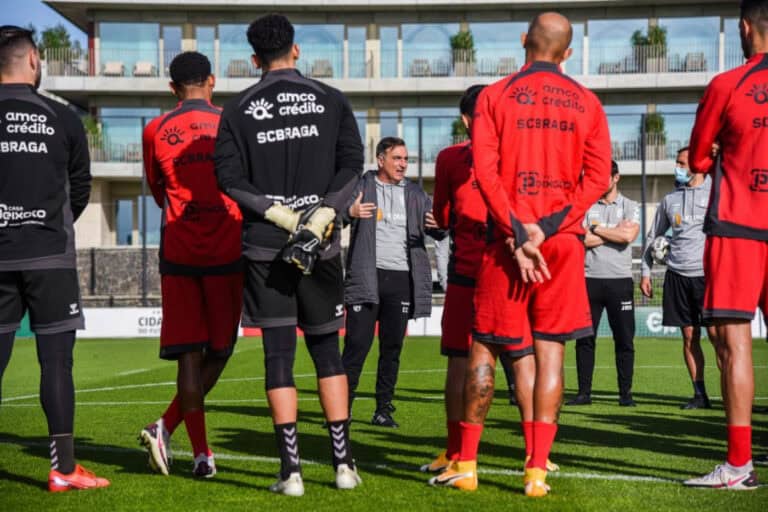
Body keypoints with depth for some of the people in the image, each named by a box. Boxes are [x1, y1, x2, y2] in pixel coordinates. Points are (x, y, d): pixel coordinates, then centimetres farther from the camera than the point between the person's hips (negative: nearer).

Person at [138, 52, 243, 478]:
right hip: (227, 252, -1)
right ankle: (167, 426, -4)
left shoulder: (155, 131, 4)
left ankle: (201, 453, -3)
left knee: (189, 353, 3)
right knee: (219, 351, 9)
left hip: (179, 254, 1)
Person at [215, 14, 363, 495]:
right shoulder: (331, 100, 6)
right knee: (327, 348, 12)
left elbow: (229, 177, -4)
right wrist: (320, 216, -9)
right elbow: (352, 165, -3)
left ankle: (292, 469, 0)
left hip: (265, 243, -1)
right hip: (322, 241, 1)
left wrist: (280, 215, -7)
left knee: (279, 353, 2)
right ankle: (344, 462, 12)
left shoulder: (238, 109, 4)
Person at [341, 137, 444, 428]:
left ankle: (383, 409, 14)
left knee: (392, 348, 7)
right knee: (357, 345, -5)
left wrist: (439, 226, -12)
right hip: (366, 277, -3)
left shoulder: (415, 194, 14)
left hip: (401, 280, 3)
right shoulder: (361, 187, 4)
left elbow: (435, 232, 13)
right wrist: (349, 212, -28)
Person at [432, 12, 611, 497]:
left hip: (508, 238, -1)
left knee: (483, 347, 8)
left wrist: (517, 234, -11)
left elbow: (485, 171, -9)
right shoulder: (587, 103, 9)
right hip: (565, 241, 1)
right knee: (550, 352, 3)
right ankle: (538, 470, 0)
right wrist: (546, 227, -9)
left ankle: (466, 464, 13)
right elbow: (598, 176, -2)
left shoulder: (494, 97, 3)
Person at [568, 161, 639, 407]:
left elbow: (629, 236, -11)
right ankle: (584, 392, 8)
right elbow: (583, 240, -6)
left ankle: (625, 393, 7)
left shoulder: (630, 207, 8)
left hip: (620, 280, -1)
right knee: (585, 338, 2)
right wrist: (616, 231, -4)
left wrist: (597, 229, -4)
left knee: (624, 339, 0)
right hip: (590, 279, 1)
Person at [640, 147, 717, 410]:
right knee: (689, 336, 4)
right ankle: (700, 395, 10)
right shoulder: (670, 199, 14)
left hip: (708, 273, -4)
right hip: (678, 275, 4)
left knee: (716, 333, -8)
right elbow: (654, 236, 20)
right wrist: (645, 272, 16)